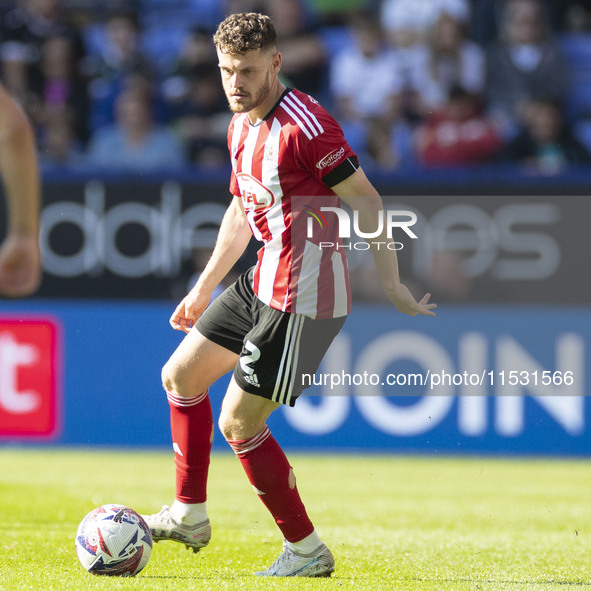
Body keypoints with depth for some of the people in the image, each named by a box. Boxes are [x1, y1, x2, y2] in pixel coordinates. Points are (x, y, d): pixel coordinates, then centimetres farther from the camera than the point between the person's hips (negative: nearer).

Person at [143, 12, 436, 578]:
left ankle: (307, 552, 6)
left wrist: (392, 284, -20)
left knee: (238, 423, -7)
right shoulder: (241, 126, 9)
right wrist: (203, 290, 28)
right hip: (262, 283, 10)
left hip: (303, 300, -10)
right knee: (180, 376, 19)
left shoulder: (304, 124, -21)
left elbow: (365, 199, -18)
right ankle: (188, 515, 32)